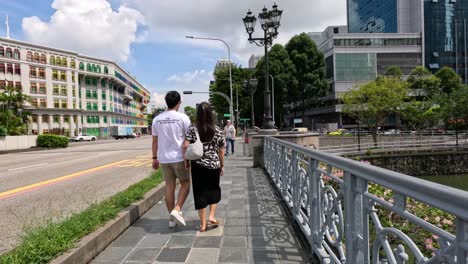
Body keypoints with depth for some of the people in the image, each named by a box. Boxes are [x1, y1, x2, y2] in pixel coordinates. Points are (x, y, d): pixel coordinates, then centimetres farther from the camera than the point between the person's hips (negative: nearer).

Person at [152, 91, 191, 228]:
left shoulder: (157, 119, 4)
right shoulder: (183, 118, -8)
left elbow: (155, 141, 8)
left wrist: (155, 158, 16)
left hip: (164, 158, 4)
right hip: (179, 157, -4)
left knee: (169, 187, 11)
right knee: (185, 183, 13)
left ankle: (172, 218, 18)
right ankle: (176, 209, -4)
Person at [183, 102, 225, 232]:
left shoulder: (193, 129, -5)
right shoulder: (217, 130, -2)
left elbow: (185, 146, -13)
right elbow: (221, 150, 1)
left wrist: (186, 160, 1)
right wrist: (222, 165, 12)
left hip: (198, 165, -1)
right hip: (214, 165, 1)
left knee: (200, 193, 8)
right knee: (214, 189, 22)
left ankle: (203, 224, 15)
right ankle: (212, 216, 15)